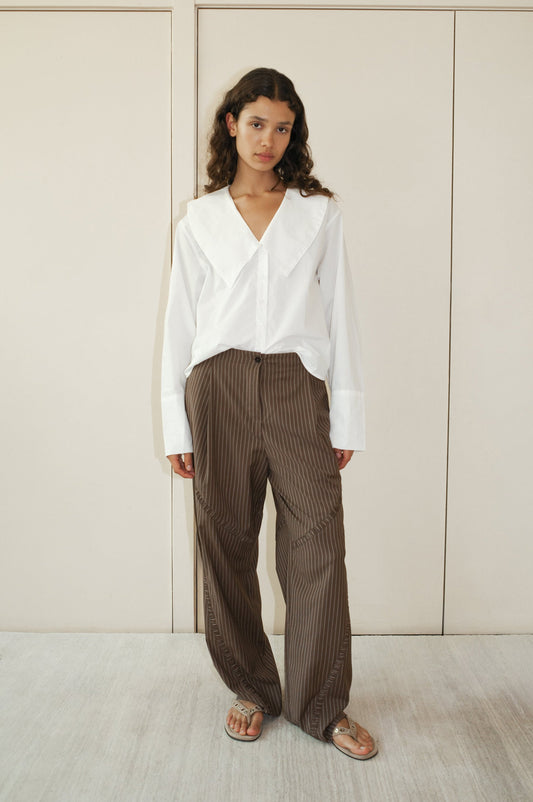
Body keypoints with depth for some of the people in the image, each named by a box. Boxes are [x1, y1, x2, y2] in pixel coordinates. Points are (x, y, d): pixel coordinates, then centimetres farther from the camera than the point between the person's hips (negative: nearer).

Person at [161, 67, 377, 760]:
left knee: (318, 546, -2)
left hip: (297, 386, 0)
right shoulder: (200, 218, 10)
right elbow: (181, 321, 9)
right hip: (220, 388, 1)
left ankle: (321, 705, 16)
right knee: (227, 544, 5)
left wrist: (347, 415, 2)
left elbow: (339, 314, 8)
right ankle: (252, 690, 26)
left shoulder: (318, 212, 10)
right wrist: (176, 426, 5)